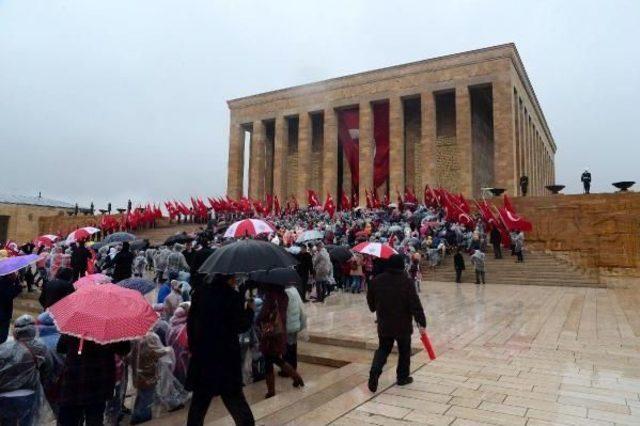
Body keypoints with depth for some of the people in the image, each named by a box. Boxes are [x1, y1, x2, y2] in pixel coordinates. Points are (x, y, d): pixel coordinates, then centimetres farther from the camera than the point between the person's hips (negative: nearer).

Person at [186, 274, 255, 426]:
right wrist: (249, 309, 4)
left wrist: (193, 345, 16)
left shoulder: (200, 292, 2)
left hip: (201, 353, 4)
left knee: (199, 402, 16)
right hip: (226, 356, -4)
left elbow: (190, 321, 7)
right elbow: (241, 326, -12)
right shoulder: (233, 297, -13)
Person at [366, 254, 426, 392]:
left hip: (384, 325, 3)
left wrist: (376, 309, 30)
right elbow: (415, 304, -17)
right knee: (404, 351, 16)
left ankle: (374, 373, -3)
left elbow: (370, 300, 10)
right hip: (403, 325, -3)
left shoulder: (377, 280, -3)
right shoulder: (406, 282, -15)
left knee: (383, 350, 16)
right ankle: (403, 377, 26)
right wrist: (421, 322, -10)